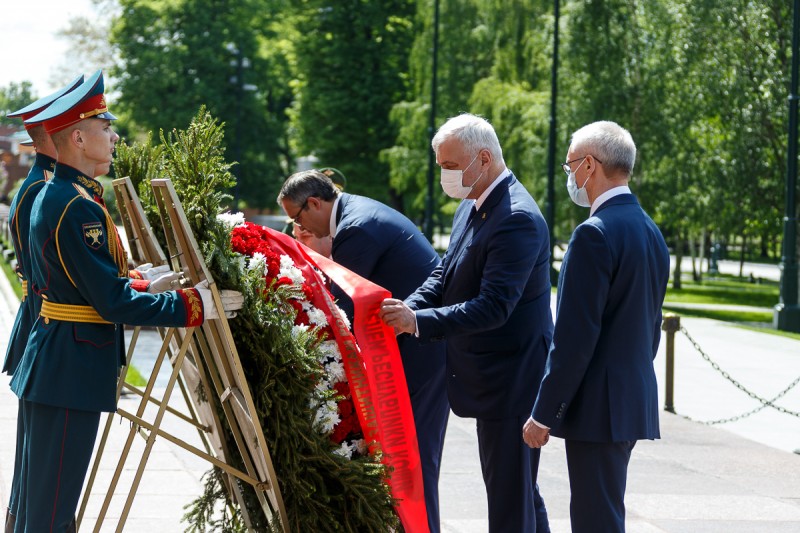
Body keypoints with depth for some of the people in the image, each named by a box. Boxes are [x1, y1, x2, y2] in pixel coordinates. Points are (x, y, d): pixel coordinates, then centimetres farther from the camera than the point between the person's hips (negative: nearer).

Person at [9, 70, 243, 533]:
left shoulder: (53, 194, 12)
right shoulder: (77, 207, -21)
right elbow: (115, 303, -22)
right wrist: (193, 305, -16)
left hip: (51, 364, 11)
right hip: (72, 371, -11)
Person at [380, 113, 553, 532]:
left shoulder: (518, 220, -22)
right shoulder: (471, 207, 9)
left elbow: (494, 306, -28)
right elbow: (445, 275, 11)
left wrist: (419, 322, -32)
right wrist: (407, 309, -7)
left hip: (510, 379, -10)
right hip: (489, 376, 10)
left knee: (508, 492, -3)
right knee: (516, 487, 19)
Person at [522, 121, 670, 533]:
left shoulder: (595, 234, -17)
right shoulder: (651, 232, 12)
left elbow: (576, 335, -20)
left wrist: (544, 413, -15)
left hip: (599, 405, -9)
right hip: (636, 401, 9)